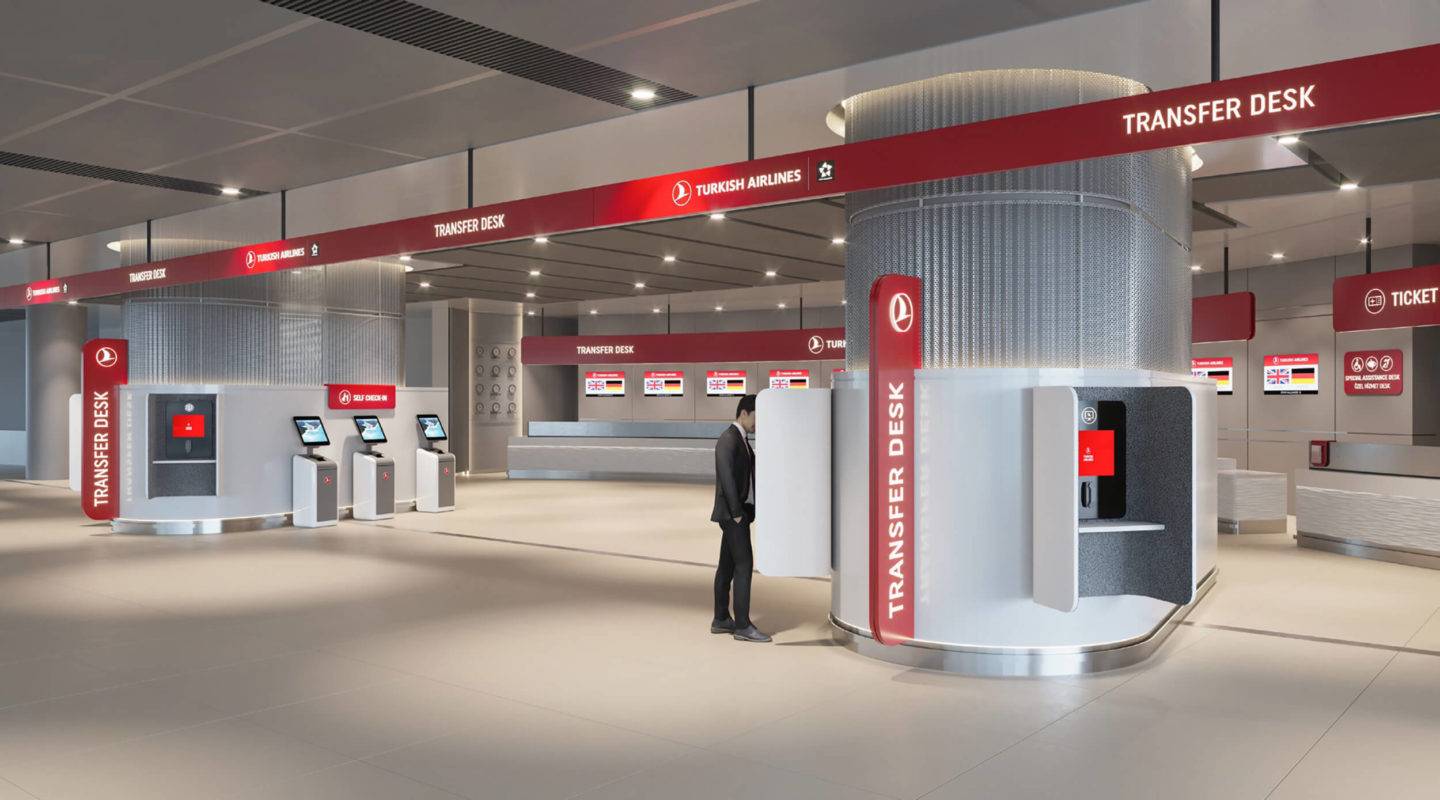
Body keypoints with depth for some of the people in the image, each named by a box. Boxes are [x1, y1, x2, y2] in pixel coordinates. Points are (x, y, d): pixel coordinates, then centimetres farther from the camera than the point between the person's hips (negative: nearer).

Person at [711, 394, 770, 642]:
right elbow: (726, 478, -20)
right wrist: (736, 513, -19)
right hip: (732, 512, -10)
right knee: (744, 565, -10)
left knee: (727, 566, 12)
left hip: (740, 512, 10)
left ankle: (721, 620, 18)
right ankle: (742, 625, -7)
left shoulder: (741, 440, 17)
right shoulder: (728, 439, -14)